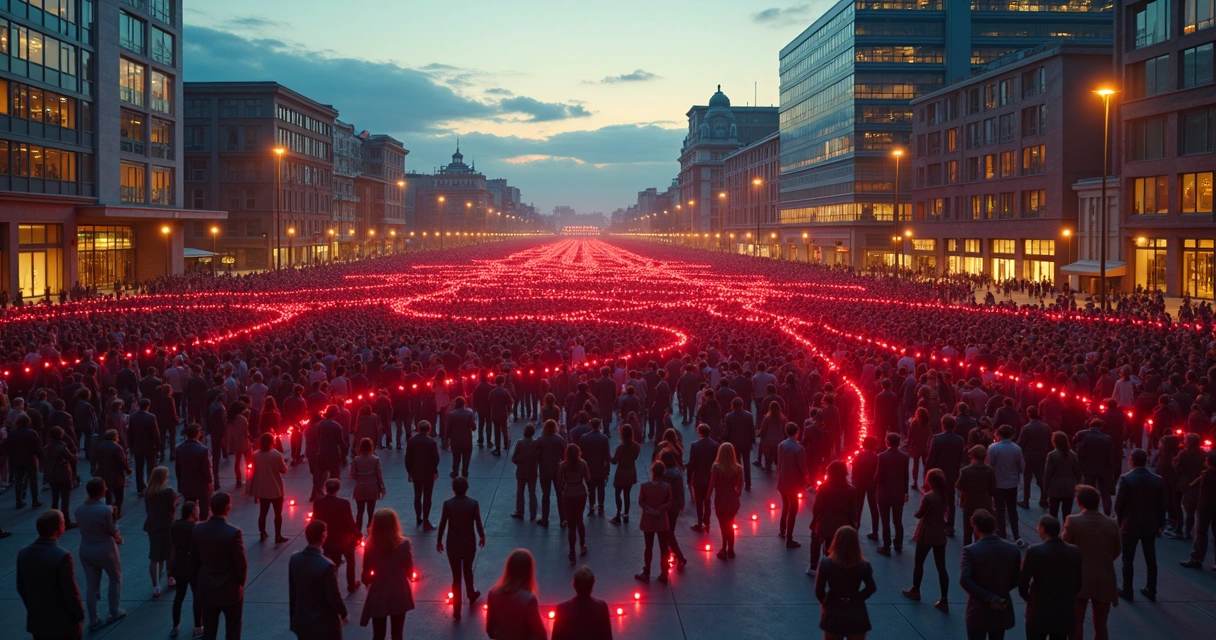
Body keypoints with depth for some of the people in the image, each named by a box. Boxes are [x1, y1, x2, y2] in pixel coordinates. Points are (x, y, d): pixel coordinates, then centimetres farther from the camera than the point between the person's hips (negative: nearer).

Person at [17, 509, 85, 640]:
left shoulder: (23, 553, -4)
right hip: (63, 623, -6)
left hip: (36, 621, 6)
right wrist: (80, 615, -4)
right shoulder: (62, 556, -24)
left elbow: (21, 588, 6)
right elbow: (70, 592, -20)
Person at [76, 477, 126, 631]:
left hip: (86, 551, 5)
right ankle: (114, 613, 30)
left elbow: (84, 529, 4)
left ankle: (93, 621, 20)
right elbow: (113, 531, -15)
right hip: (105, 550, -5)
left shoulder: (79, 510, -5)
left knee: (92, 586, 14)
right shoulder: (105, 510, -25)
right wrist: (118, 537, 9)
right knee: (115, 579, 21)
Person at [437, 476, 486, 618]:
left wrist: (439, 540, 7)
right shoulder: (473, 503, -15)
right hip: (469, 544, 1)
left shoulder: (447, 504, -15)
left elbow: (442, 524, -8)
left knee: (456, 576, 8)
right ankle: (471, 596, 49)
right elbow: (478, 523, -6)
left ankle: (456, 610, 12)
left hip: (453, 545, -1)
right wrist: (482, 537, 13)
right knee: (468, 571, 26)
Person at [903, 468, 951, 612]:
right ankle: (944, 600, 5)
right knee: (941, 568, 5)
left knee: (919, 563, 16)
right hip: (940, 534, 5)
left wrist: (921, 504, 7)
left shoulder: (928, 497, -21)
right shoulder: (945, 495, 0)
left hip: (926, 535, -5)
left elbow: (918, 514, -11)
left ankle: (915, 591, 32)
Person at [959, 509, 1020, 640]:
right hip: (1002, 611, 3)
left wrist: (989, 598, -19)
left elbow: (964, 580, -24)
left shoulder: (970, 550, -16)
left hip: (978, 611, -3)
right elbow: (1017, 580, 3)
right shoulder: (1012, 550, -5)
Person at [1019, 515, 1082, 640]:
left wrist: (1027, 597, 11)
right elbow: (1078, 584, 6)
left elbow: (1023, 582, -9)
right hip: (1064, 613, 4)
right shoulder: (1074, 551, -4)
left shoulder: (1034, 551, -17)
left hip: (1039, 613, -4)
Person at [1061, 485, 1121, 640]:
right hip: (1104, 580, 2)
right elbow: (1117, 550, 7)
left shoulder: (1073, 521, -14)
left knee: (1076, 622, 11)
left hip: (1080, 578, -2)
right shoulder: (1112, 523, -6)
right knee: (1100, 625, 13)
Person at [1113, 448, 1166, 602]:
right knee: (1151, 559, 13)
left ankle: (1127, 591, 12)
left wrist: (1120, 520, 6)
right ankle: (1151, 590, 20)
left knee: (1128, 559, 7)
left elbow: (1119, 504, -12)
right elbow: (1162, 505, 2)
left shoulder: (1126, 479, -15)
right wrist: (1160, 523, 14)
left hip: (1130, 525, -3)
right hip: (1151, 525, 3)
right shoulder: (1157, 480, -4)